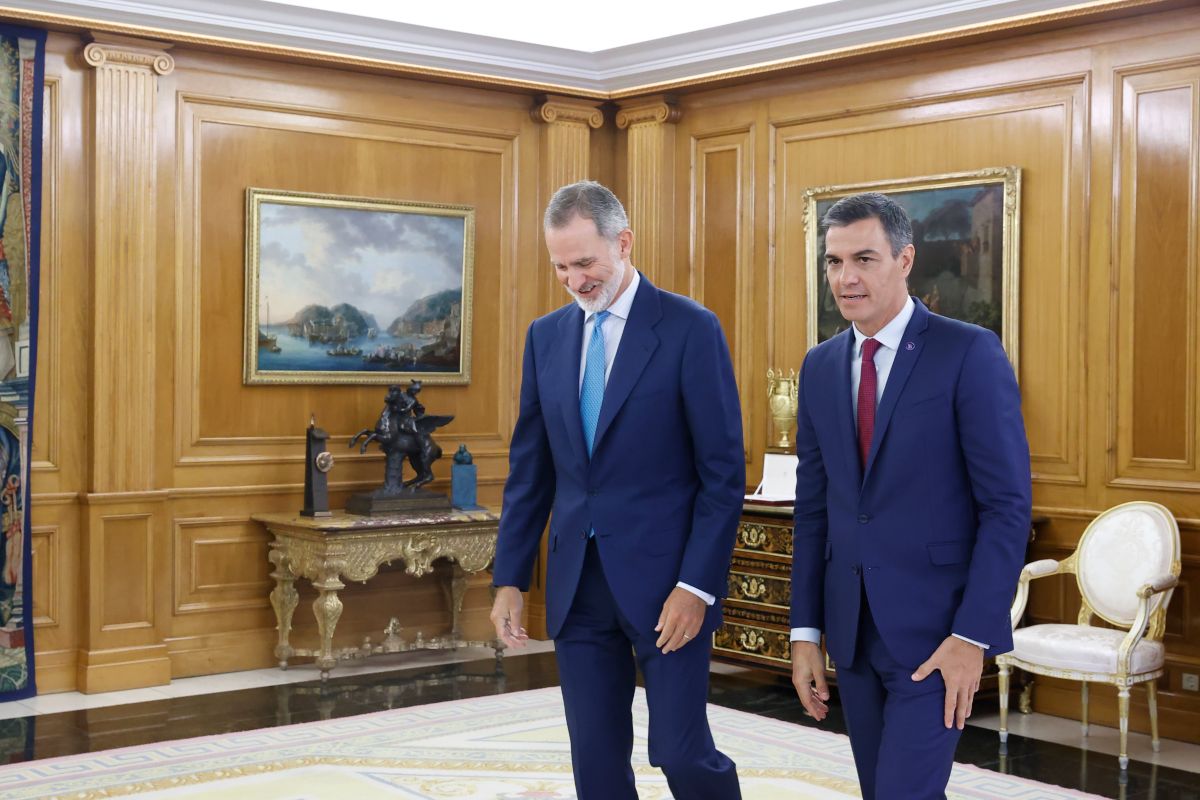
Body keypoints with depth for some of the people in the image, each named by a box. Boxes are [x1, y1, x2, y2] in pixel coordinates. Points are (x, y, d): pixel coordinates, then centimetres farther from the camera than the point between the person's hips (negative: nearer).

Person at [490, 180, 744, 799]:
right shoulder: (546, 336, 8)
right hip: (578, 583, 5)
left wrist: (697, 585, -14)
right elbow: (529, 469, 12)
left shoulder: (690, 328, -7)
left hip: (664, 579, -4)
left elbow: (724, 471, -8)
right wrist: (509, 578, 7)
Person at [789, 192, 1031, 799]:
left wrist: (973, 636, -16)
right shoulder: (820, 367, 8)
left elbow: (1008, 505, -12)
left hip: (934, 629, -6)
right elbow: (812, 508, 11)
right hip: (851, 627, 6)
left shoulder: (969, 353, -9)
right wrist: (805, 630, 7)